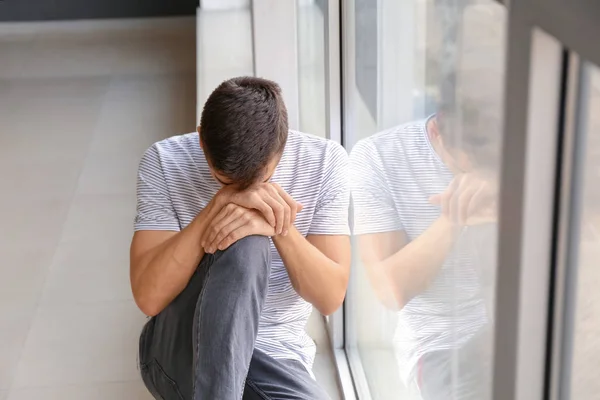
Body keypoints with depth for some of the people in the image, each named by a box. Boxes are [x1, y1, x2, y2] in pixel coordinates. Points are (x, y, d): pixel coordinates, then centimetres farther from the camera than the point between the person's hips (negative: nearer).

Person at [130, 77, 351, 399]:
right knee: (244, 247, -31)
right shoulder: (165, 162, -10)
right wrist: (218, 205, -29)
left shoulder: (324, 161, -7)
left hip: (274, 358, 1)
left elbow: (330, 297, -11)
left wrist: (278, 225, -29)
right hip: (178, 350, -1)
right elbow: (149, 297, -18)